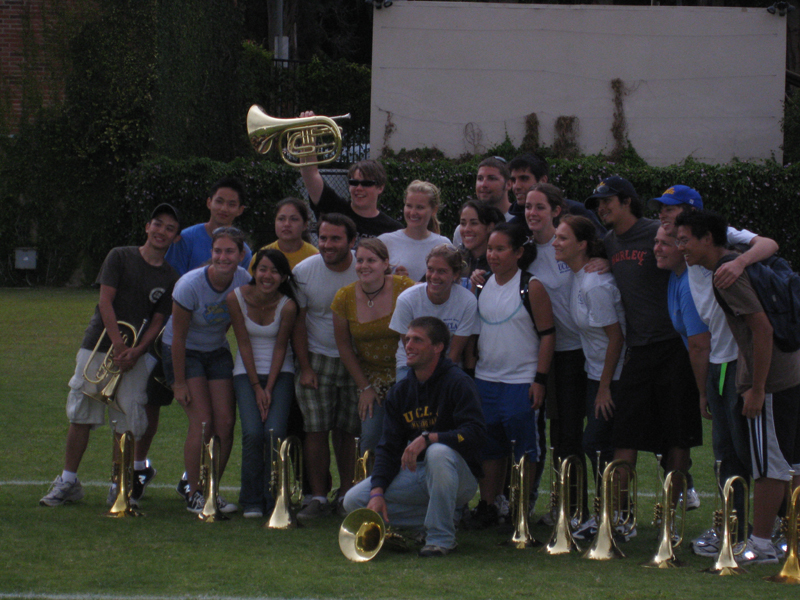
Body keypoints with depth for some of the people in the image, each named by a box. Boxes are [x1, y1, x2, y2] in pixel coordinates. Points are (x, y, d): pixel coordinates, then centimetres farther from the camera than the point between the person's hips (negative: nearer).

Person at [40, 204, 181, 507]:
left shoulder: (170, 278, 8)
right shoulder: (120, 257, 3)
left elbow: (158, 320, 4)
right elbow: (105, 301, -4)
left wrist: (136, 351, -12)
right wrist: (118, 343, -14)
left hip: (135, 356, 1)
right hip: (98, 346, -1)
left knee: (128, 422, -5)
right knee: (81, 416, 0)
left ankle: (120, 487, 5)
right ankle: (68, 481, 9)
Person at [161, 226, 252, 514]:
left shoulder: (245, 282, -14)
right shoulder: (190, 285, -26)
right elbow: (178, 336, -18)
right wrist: (179, 383, -14)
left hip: (217, 352, 4)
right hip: (183, 353, -4)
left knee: (226, 422, -6)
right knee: (202, 422, -14)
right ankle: (194, 495, -4)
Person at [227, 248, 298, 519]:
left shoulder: (287, 306, -13)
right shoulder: (236, 298, -10)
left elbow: (280, 347, -7)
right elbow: (244, 343, -7)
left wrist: (269, 388, -11)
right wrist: (256, 387, -8)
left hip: (280, 372, 0)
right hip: (246, 372, 1)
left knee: (275, 432, -17)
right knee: (253, 433, -15)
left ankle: (275, 500, -4)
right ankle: (251, 502, -2)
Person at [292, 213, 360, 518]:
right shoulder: (304, 271, -5)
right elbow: (298, 324, 3)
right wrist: (305, 367, -2)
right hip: (317, 358, 1)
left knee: (349, 431, 0)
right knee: (316, 430, -6)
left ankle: (347, 493, 13)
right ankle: (318, 497, 0)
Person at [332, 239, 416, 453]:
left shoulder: (403, 287, -12)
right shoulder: (345, 298, -5)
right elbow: (344, 347, 6)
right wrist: (364, 387, 4)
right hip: (371, 376, 2)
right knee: (370, 437, -9)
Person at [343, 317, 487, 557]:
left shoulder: (458, 383, -12)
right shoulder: (400, 392, 8)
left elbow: (475, 434, -24)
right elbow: (389, 447, 4)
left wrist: (427, 438, -35)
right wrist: (378, 490, -12)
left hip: (458, 476, -6)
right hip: (413, 475, 6)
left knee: (438, 452, -40)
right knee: (354, 501, -9)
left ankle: (441, 537, -24)